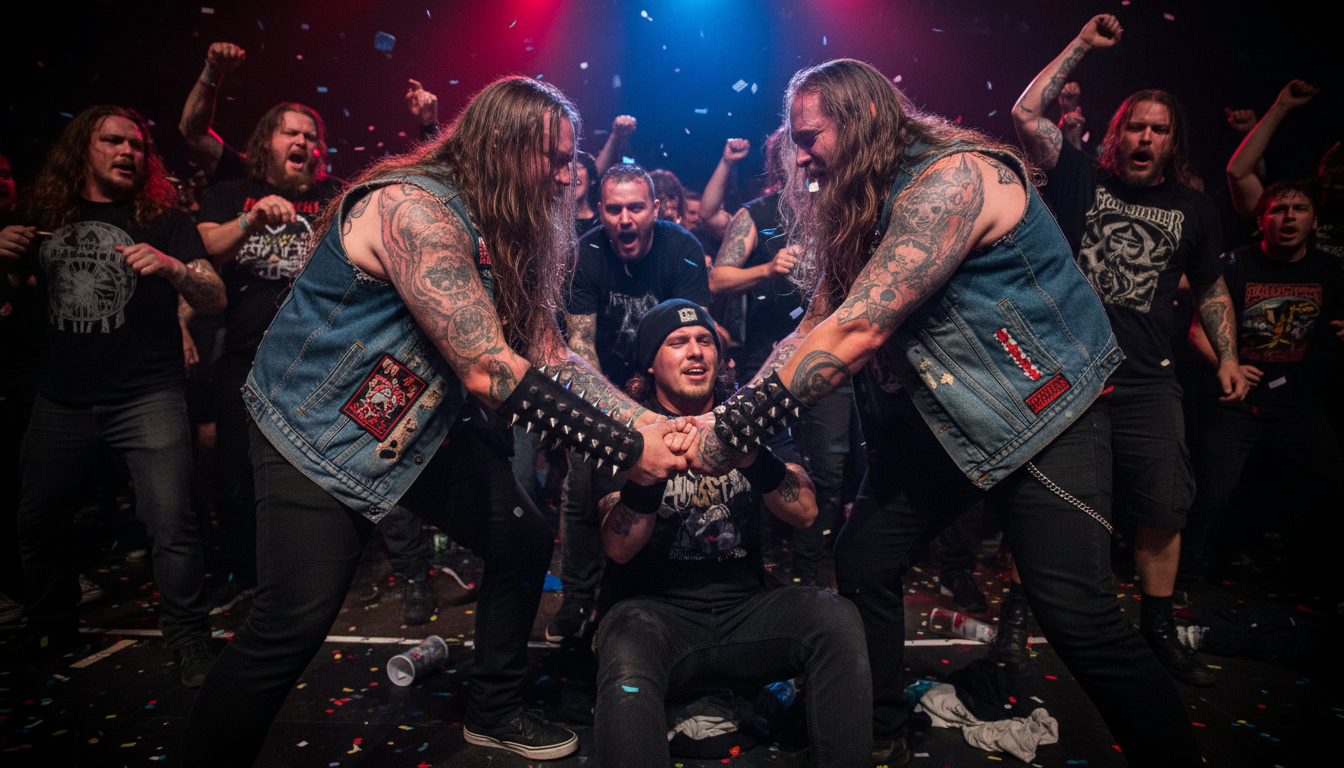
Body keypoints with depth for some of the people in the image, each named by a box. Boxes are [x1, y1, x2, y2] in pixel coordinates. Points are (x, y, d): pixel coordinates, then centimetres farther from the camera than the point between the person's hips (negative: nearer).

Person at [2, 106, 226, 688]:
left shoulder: (162, 219, 3)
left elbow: (216, 300, -6)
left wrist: (171, 267, -26)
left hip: (147, 396, -4)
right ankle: (53, 630, 36)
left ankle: (190, 644, 1)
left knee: (171, 524, -13)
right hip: (62, 400, 4)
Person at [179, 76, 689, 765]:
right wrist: (623, 450, -29)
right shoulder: (415, 209, -26)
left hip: (425, 427, 9)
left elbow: (550, 355, -1)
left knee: (525, 542, 8)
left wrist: (646, 421, -13)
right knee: (294, 625, -11)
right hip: (320, 427, -8)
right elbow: (488, 371, -32)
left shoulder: (504, 235, 2)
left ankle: (494, 712, 27)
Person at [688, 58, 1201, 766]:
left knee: (1079, 619, -11)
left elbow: (859, 329, -29)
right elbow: (815, 324, 3)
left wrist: (736, 427, -27)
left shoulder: (953, 176, -22)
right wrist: (730, 410, -10)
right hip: (935, 414, 8)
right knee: (861, 563, 4)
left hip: (1039, 408, -8)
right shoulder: (860, 207, 7)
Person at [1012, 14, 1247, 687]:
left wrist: (1228, 356, 11)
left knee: (1164, 507, 5)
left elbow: (1211, 288, 20)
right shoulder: (1082, 181, 2)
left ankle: (1158, 626, 22)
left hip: (1146, 380, 3)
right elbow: (1025, 114, -7)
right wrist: (1082, 44, -4)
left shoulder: (1194, 209, 10)